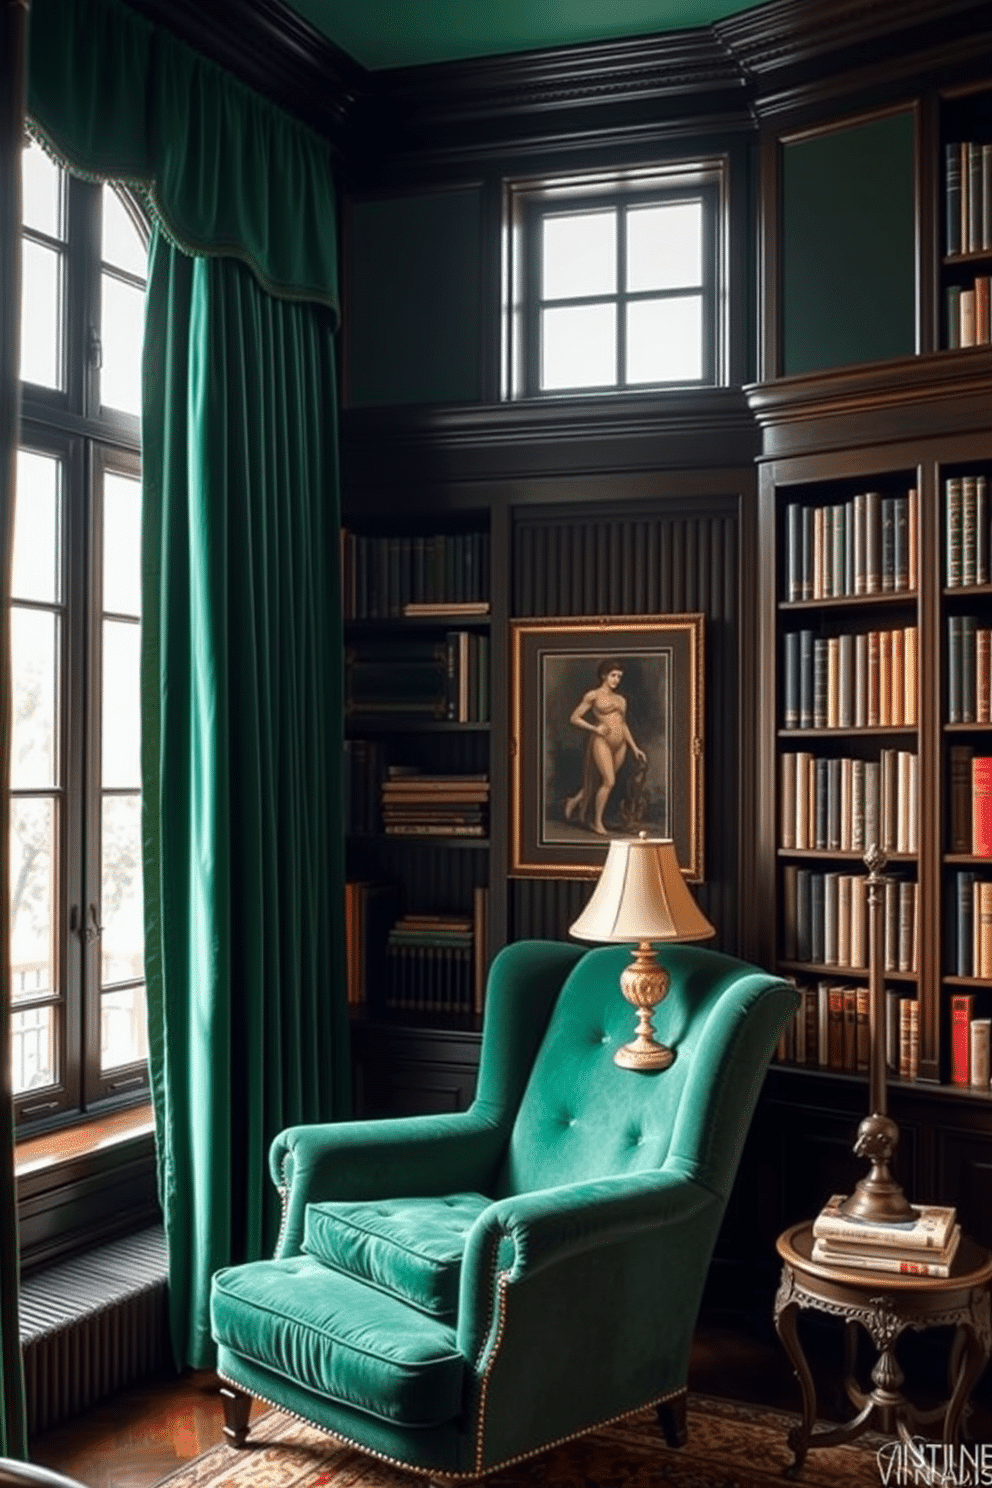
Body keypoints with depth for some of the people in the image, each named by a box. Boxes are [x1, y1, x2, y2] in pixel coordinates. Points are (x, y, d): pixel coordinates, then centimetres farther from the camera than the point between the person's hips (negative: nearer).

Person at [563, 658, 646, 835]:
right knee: (609, 781, -14)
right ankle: (597, 821, 0)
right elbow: (574, 718, -1)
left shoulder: (621, 699, 16)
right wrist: (595, 728, -12)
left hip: (620, 745, 6)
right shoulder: (593, 695, 0)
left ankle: (575, 801, 33)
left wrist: (635, 748, 17)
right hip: (602, 742, -6)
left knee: (604, 782, 10)